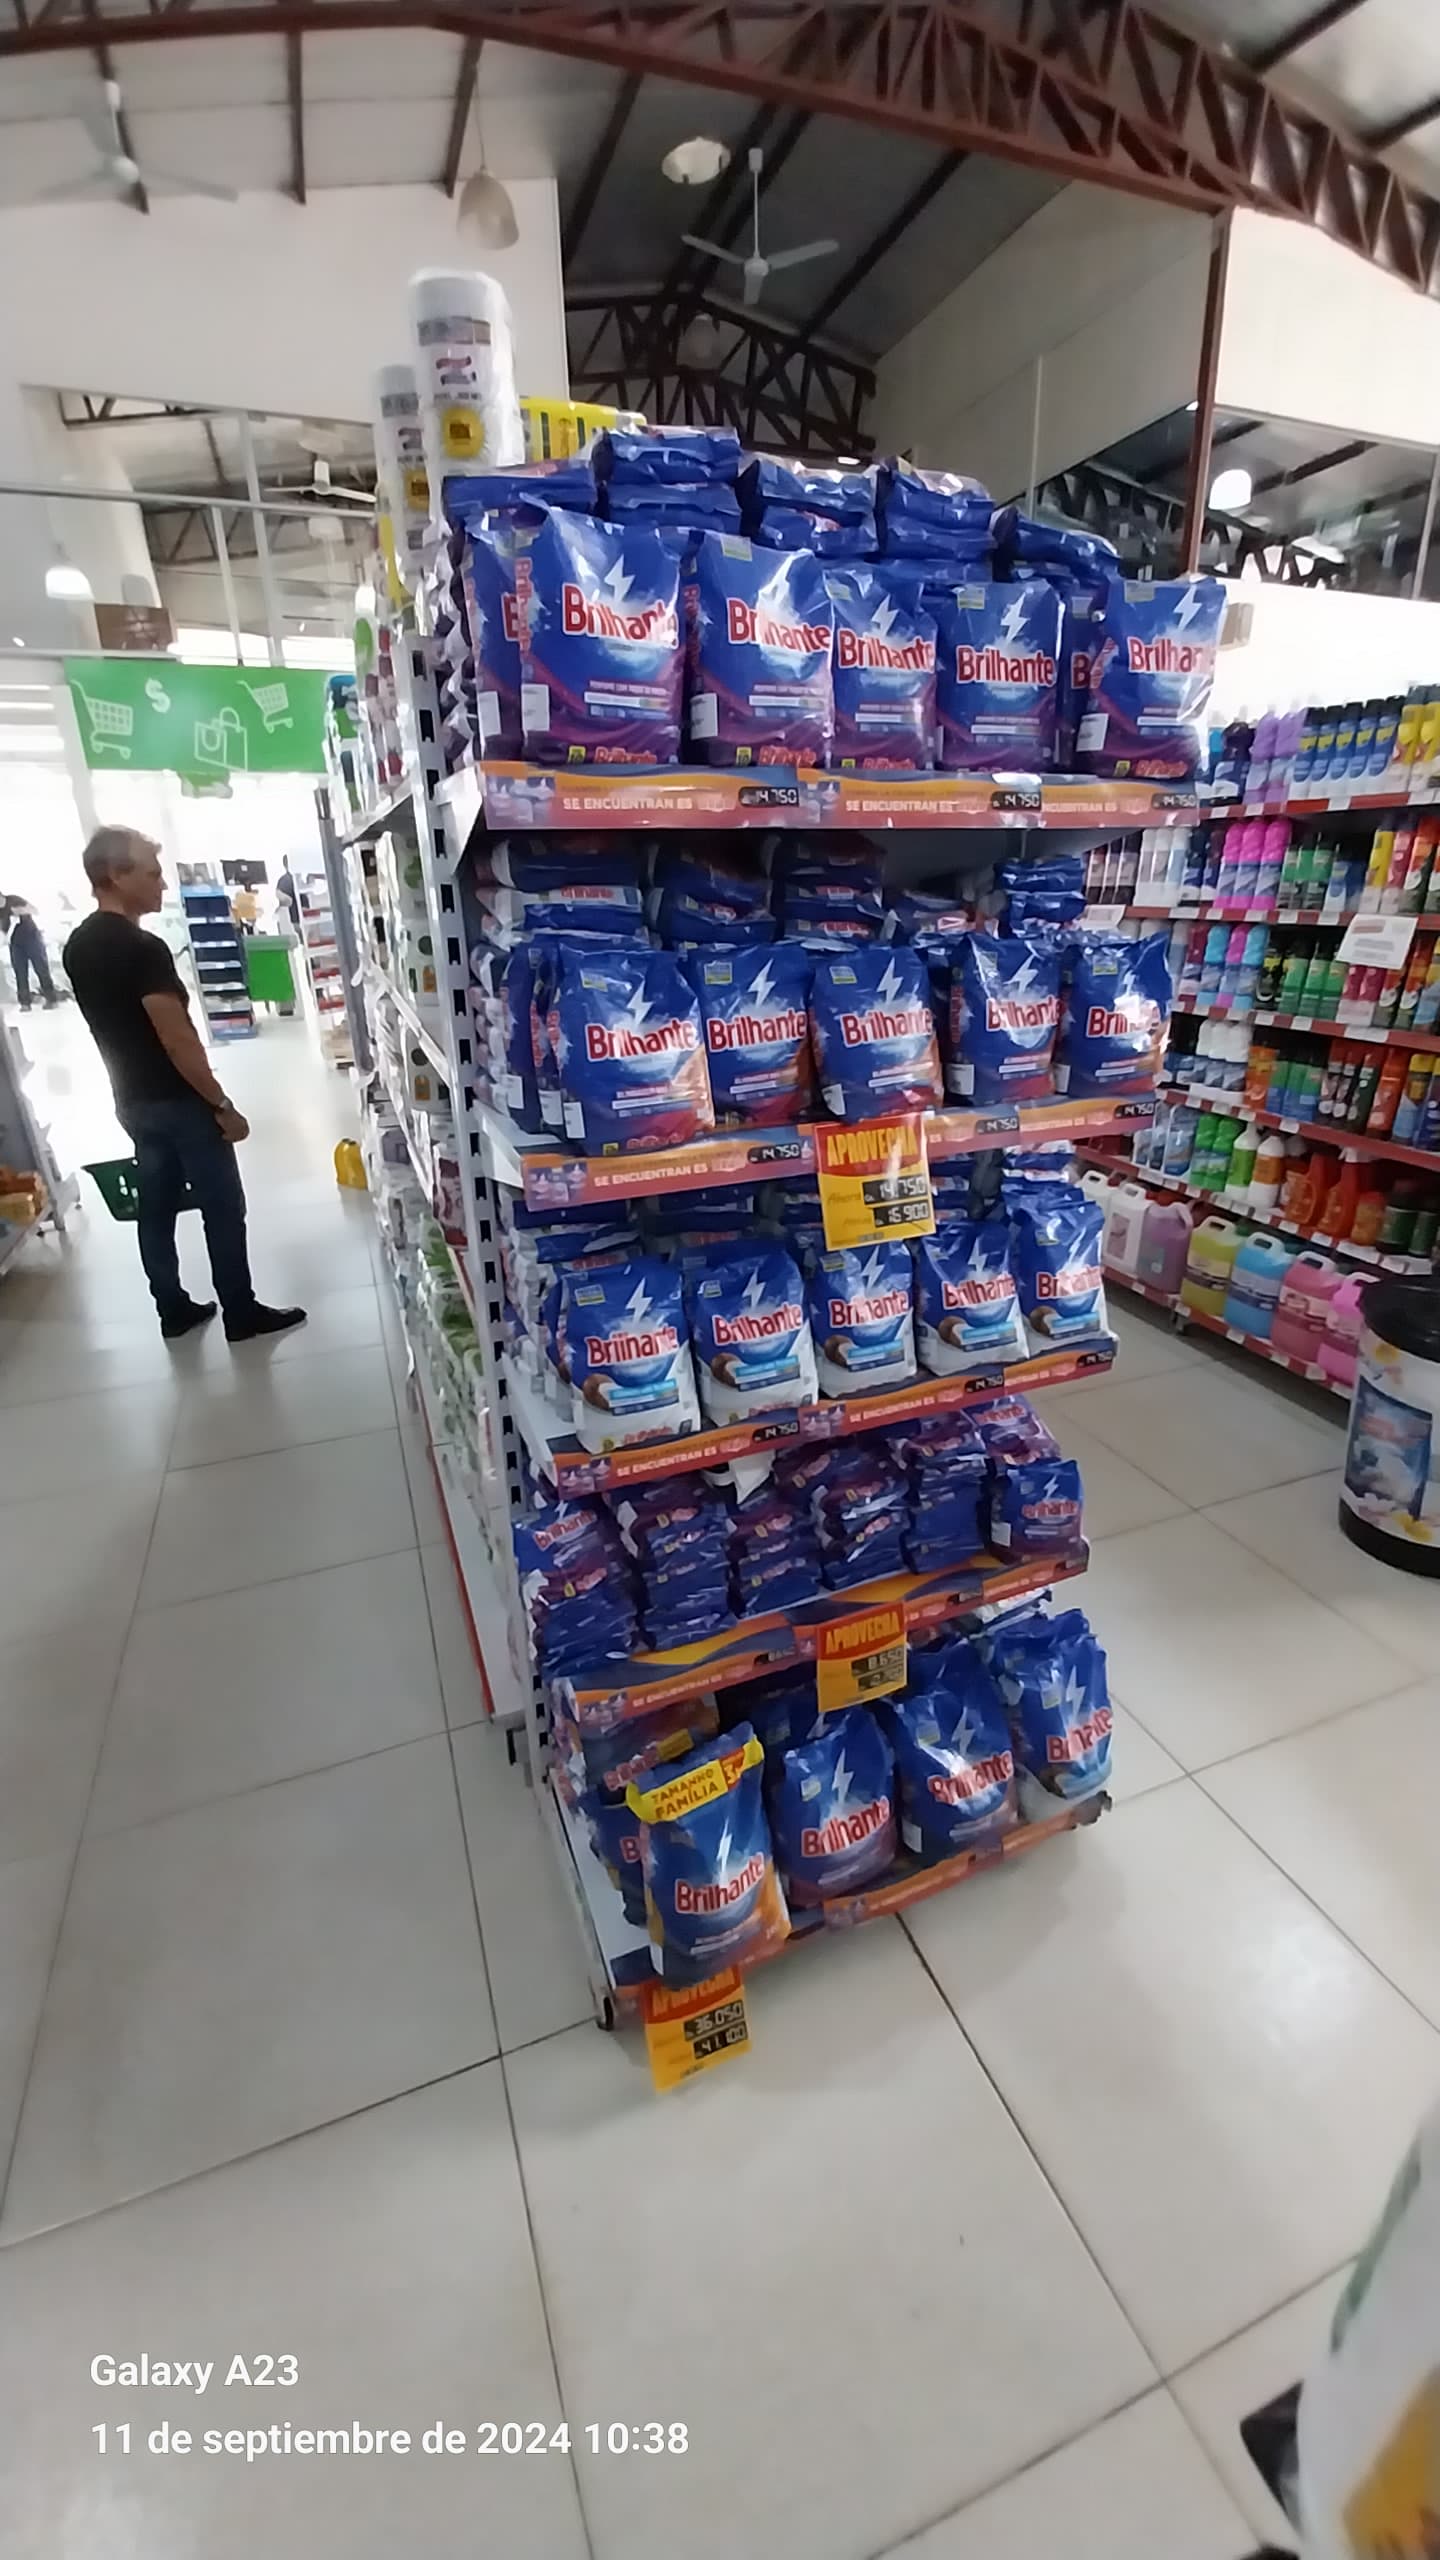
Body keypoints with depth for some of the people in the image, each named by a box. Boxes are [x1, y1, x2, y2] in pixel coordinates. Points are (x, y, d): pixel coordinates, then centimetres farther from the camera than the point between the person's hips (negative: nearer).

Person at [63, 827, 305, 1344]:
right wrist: (224, 1106, -16)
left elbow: (114, 1025, 15)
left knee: (156, 1207, 14)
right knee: (222, 1208, 2)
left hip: (131, 1101, 9)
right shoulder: (143, 948, -21)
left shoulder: (76, 946, 7)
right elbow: (179, 1042, -22)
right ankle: (241, 1313, 11)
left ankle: (173, 1310, 25)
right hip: (179, 1102, -9)